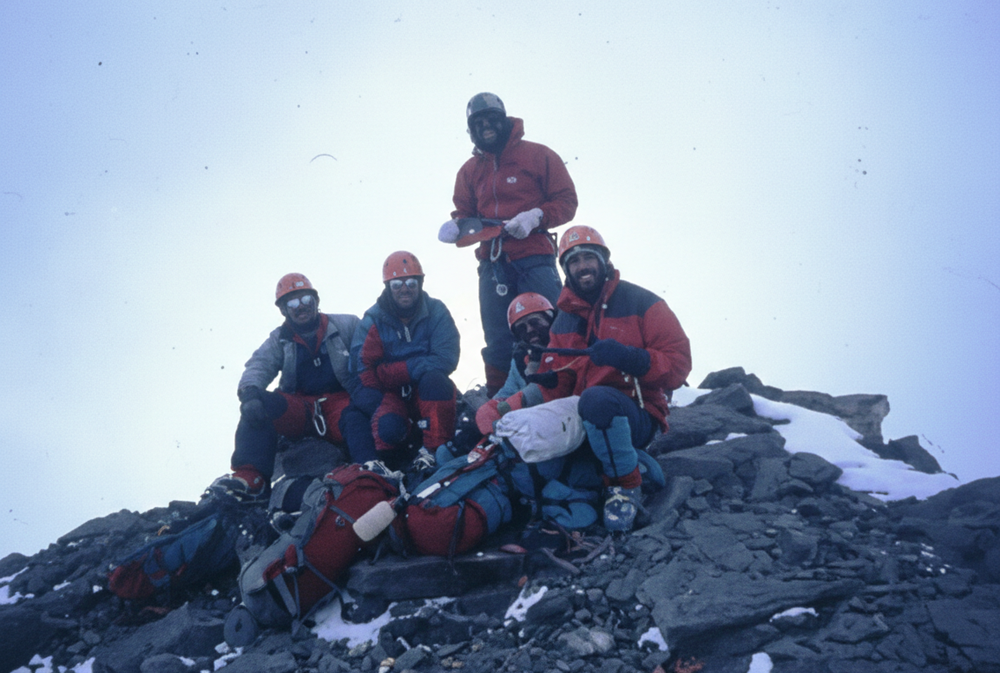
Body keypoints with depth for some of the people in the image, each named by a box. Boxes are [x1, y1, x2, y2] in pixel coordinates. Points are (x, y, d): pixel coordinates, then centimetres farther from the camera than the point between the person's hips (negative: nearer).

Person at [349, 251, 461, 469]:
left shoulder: (436, 311, -5)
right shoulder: (374, 319, -3)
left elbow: (446, 360, -16)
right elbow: (364, 368, -9)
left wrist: (390, 371, -18)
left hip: (428, 393, 0)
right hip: (392, 395, 0)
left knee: (433, 377, -34)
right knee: (387, 428, -32)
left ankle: (436, 450, -22)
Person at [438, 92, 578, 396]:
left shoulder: (538, 156, 5)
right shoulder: (470, 170, 18)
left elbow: (566, 201, 2)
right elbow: (464, 211, 20)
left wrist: (536, 216, -15)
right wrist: (455, 226, -4)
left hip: (534, 260, -4)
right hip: (492, 265, 4)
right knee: (498, 345, 6)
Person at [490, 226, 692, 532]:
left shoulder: (640, 303, -1)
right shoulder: (564, 320, 15)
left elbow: (678, 364, -10)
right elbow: (557, 389, 12)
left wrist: (628, 358, -25)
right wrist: (547, 381, -11)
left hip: (636, 418, -5)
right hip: (580, 419, 5)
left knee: (596, 398, -39)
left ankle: (625, 485, -16)